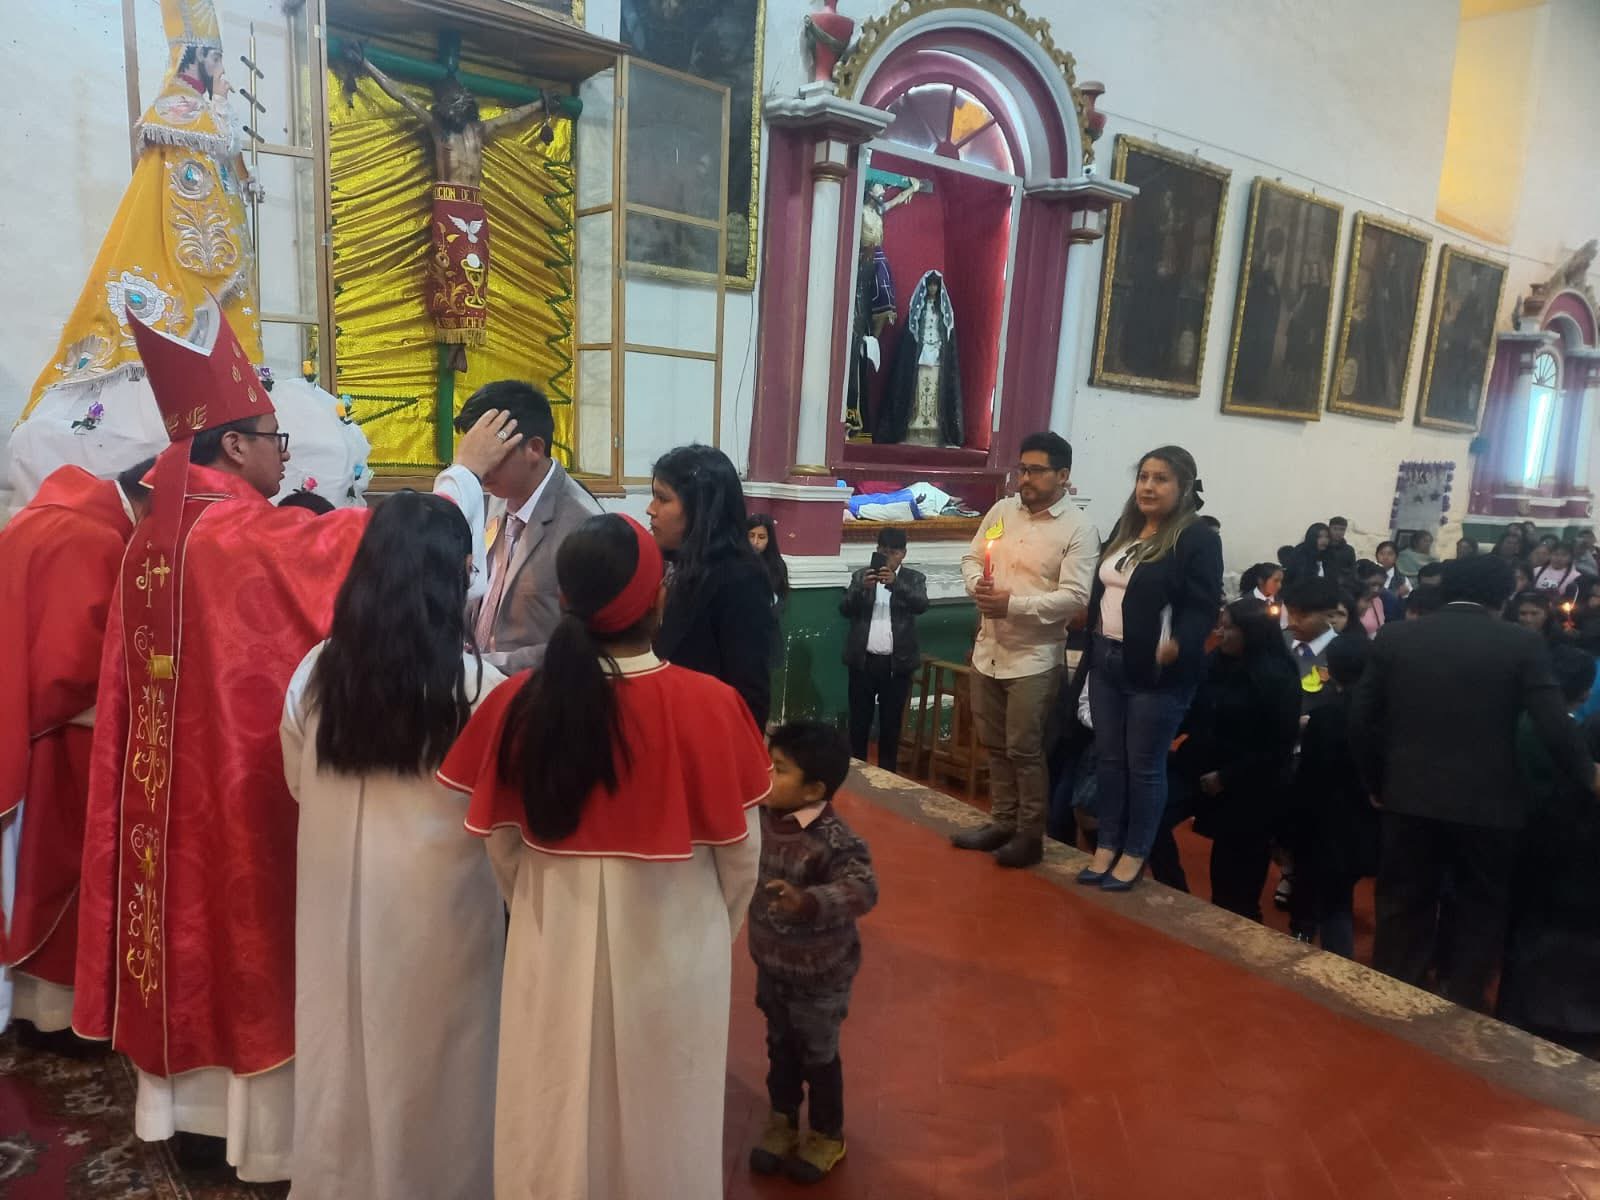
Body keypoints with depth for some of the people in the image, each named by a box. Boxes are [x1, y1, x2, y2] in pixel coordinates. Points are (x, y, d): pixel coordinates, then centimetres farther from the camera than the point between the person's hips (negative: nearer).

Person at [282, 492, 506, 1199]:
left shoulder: (315, 671, -7)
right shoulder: (474, 685, -20)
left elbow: (298, 783, 8)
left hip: (336, 897, 4)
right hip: (435, 901, -4)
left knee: (343, 1053, 22)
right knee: (427, 1062, 15)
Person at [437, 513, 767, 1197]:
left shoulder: (517, 703, -14)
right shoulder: (709, 704, -21)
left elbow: (503, 849, -2)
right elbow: (741, 852, -9)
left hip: (554, 946, 2)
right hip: (674, 948, -2)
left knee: (558, 1123, 22)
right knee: (660, 1121, 21)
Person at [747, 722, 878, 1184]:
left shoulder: (833, 840, -31)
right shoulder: (762, 817, -11)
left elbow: (862, 889, -41)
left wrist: (808, 901, -53)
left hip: (820, 976, -6)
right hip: (771, 966, 6)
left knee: (818, 1056, 16)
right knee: (780, 1048, 25)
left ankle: (828, 1134, 40)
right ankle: (781, 1120, 47)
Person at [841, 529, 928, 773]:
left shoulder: (913, 578, 4)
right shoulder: (861, 575, 6)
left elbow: (921, 605, -15)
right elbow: (844, 609, -4)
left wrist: (895, 583, -31)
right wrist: (862, 587, -22)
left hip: (897, 663, -1)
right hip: (863, 660, 1)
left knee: (891, 723, 6)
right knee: (859, 721, 6)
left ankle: (887, 773, 16)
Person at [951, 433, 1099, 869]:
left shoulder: (1078, 529, -11)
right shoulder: (1002, 511, 5)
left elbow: (1074, 597, -18)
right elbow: (971, 557, 12)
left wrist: (1013, 603, -25)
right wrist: (976, 584, -11)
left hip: (1034, 657, -6)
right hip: (988, 649, 6)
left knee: (1024, 749, 0)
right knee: (994, 744, 15)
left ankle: (1030, 834, 16)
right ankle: (1002, 821, 30)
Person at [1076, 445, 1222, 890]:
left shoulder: (1199, 540, -10)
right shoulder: (1124, 528, 13)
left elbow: (1202, 608, -16)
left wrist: (1178, 645, -33)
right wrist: (1091, 645, 13)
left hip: (1156, 671, -7)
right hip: (1107, 661, 7)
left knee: (1145, 766, 5)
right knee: (1108, 759, 14)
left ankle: (1134, 855, 19)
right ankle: (1106, 847, 26)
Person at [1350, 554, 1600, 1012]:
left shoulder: (1395, 637, -1)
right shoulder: (1521, 643, -6)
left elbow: (1361, 721, -1)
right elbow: (1554, 726, -11)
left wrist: (1378, 784, 11)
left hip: (1410, 799, 2)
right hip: (1488, 803, -1)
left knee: (1404, 913, 13)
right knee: (1477, 916, 16)